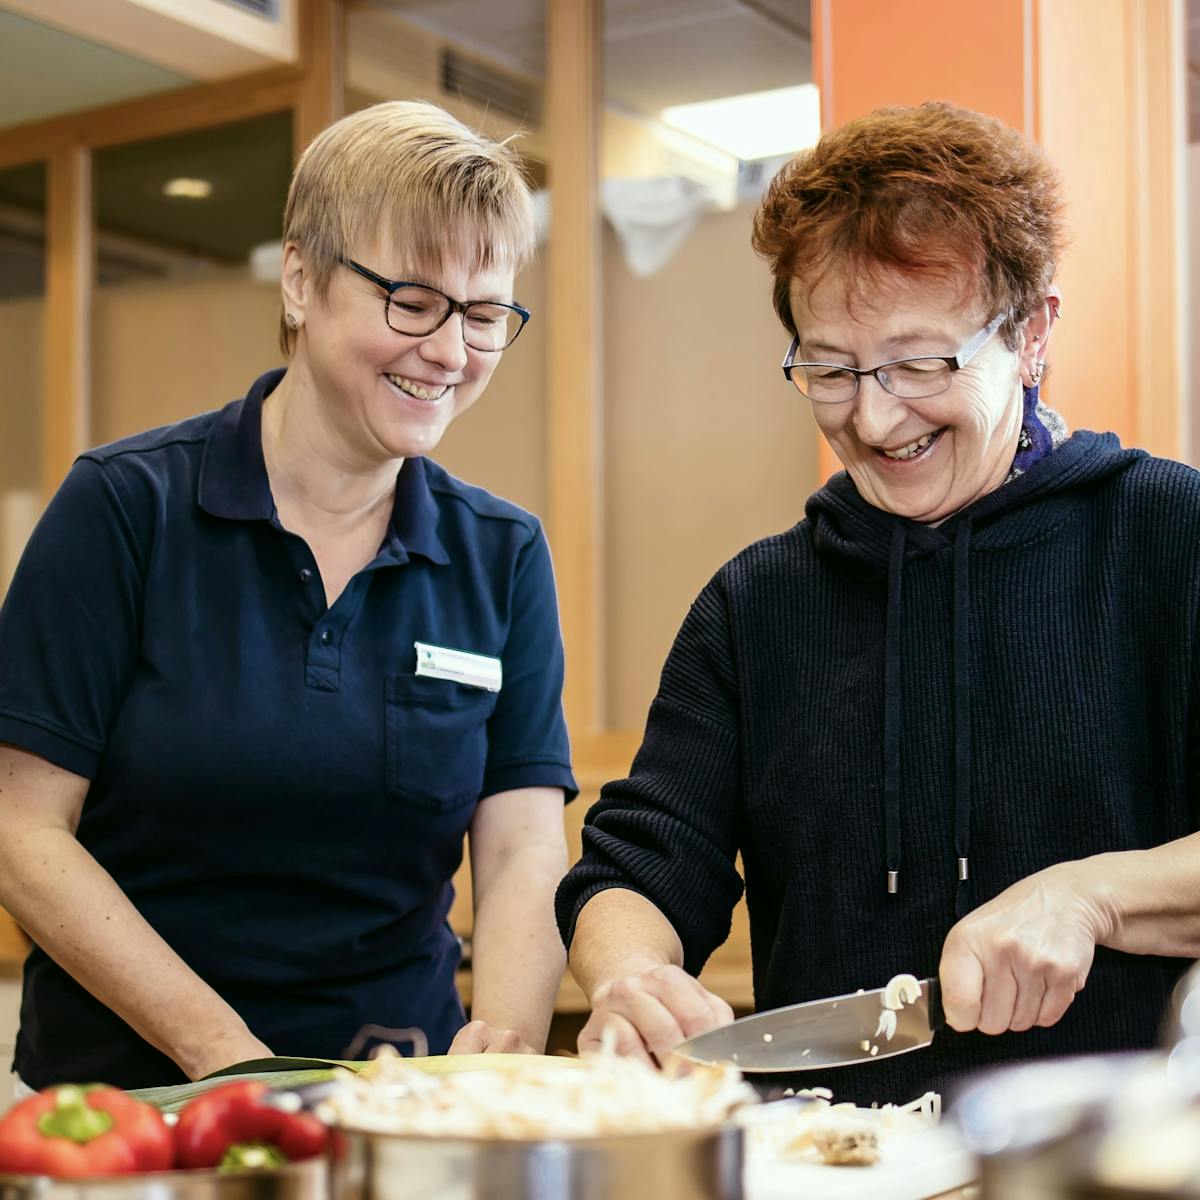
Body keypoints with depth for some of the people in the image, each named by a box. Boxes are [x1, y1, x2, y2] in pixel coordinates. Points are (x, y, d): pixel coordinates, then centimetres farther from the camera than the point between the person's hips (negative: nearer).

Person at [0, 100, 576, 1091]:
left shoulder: (504, 557, 6)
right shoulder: (126, 507, -4)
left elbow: (524, 849, 0)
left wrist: (503, 1047, -19)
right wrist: (224, 1054, -15)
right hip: (126, 1094, -1)